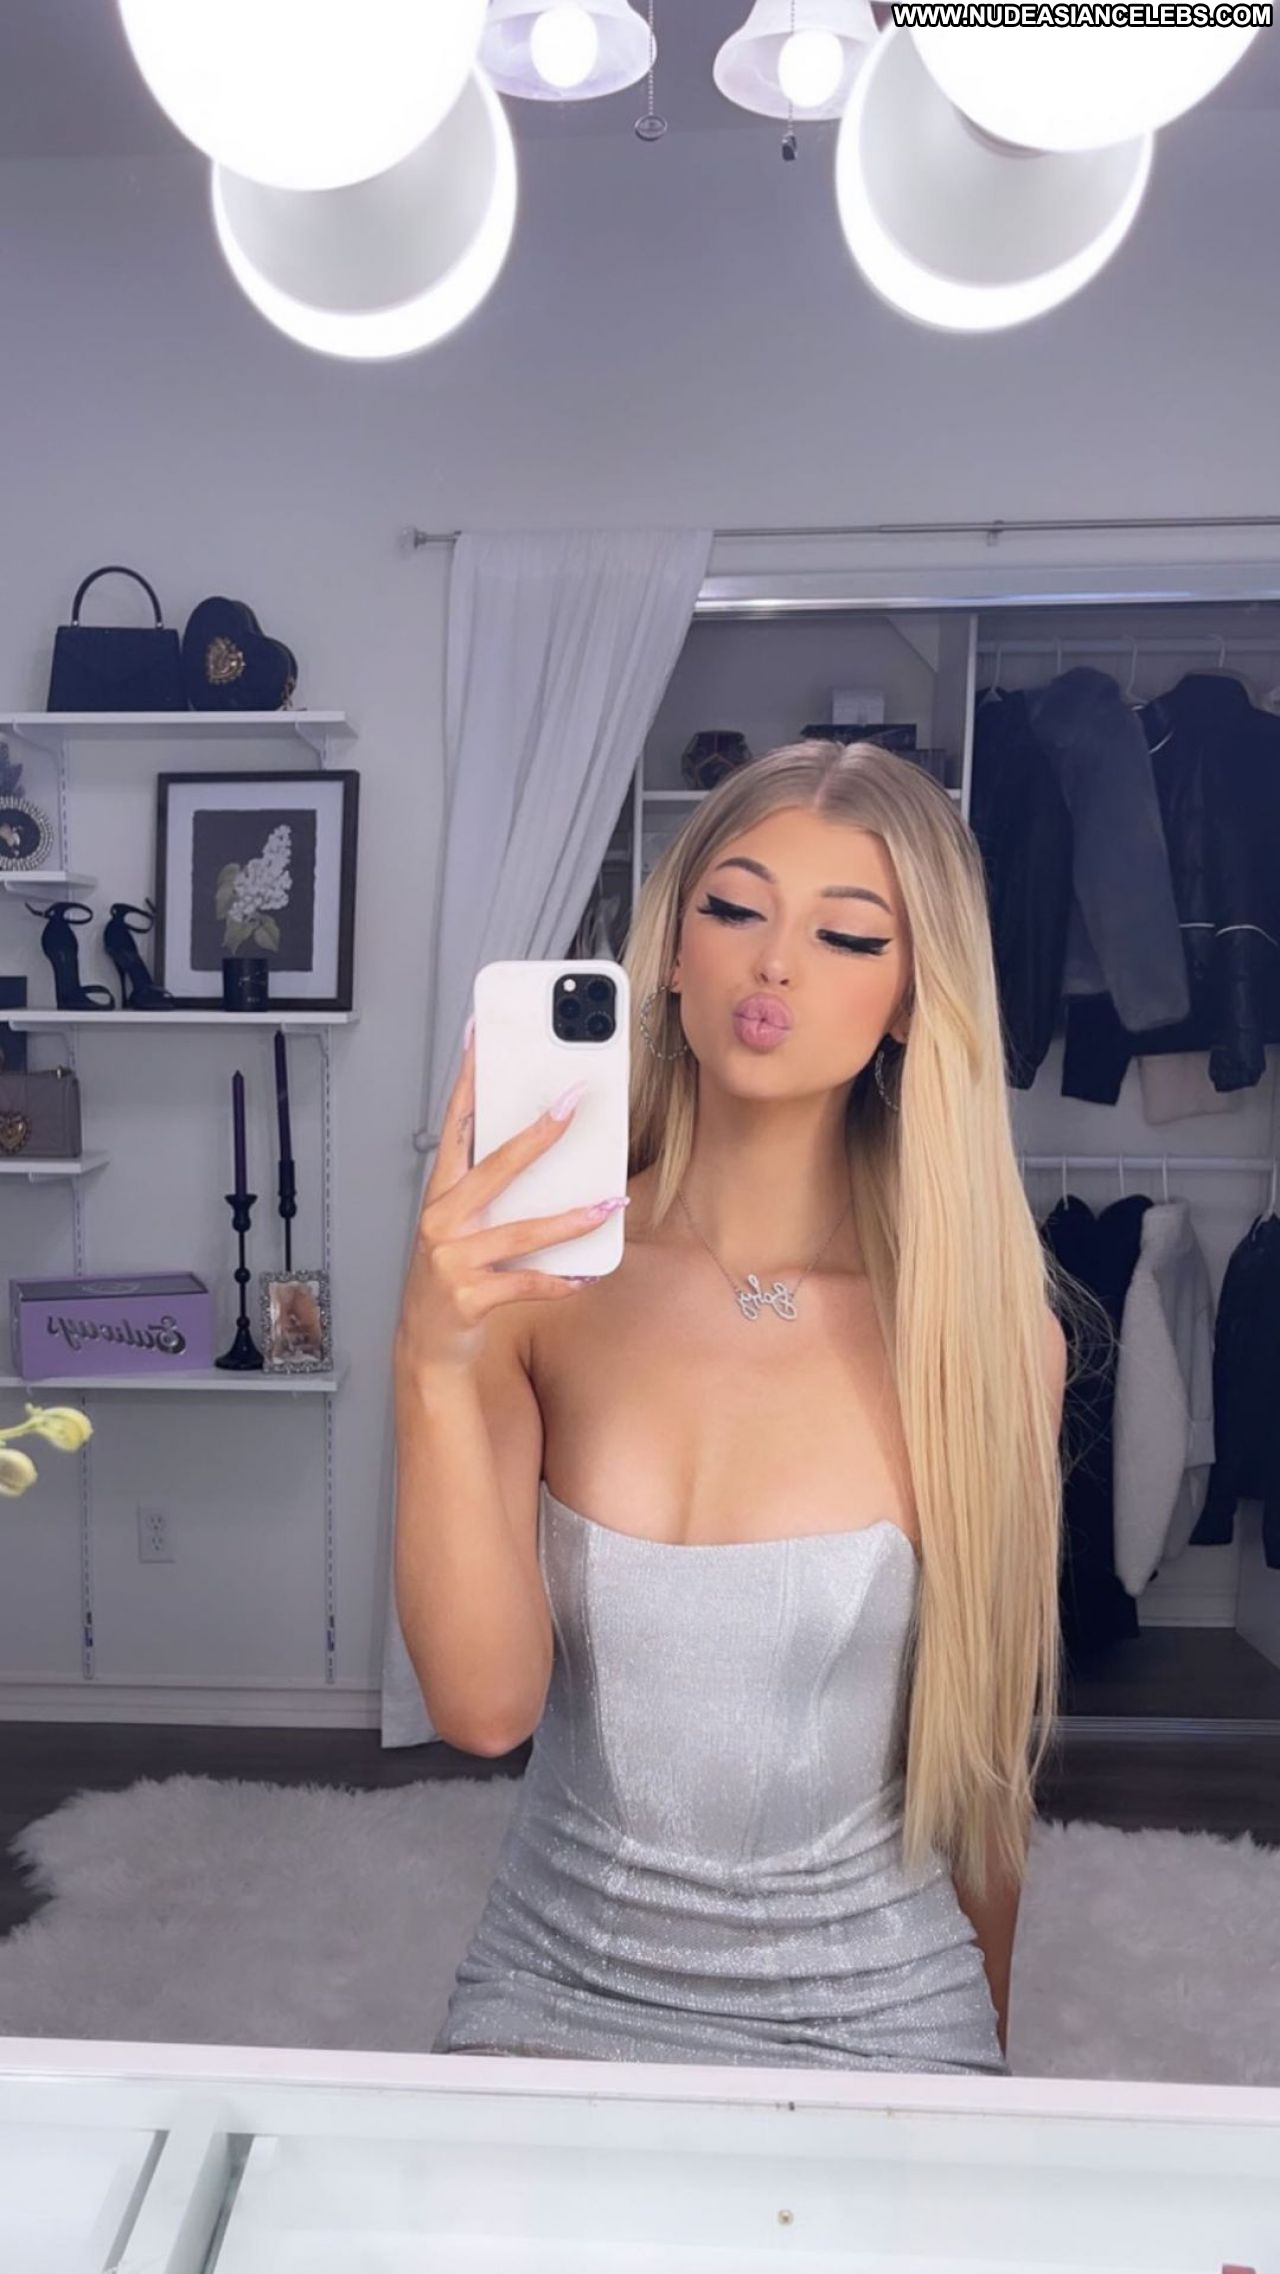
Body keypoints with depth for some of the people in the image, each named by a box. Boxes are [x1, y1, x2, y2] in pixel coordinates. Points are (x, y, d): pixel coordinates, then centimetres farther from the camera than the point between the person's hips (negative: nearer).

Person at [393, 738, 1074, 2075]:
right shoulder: (534, 1282, -10)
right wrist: (432, 1364, -31)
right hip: (556, 1991, 0)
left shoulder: (989, 1329, -12)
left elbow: (986, 1749, 0)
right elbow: (485, 1706, -17)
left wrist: (983, 2052, 12)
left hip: (875, 2016, 1)